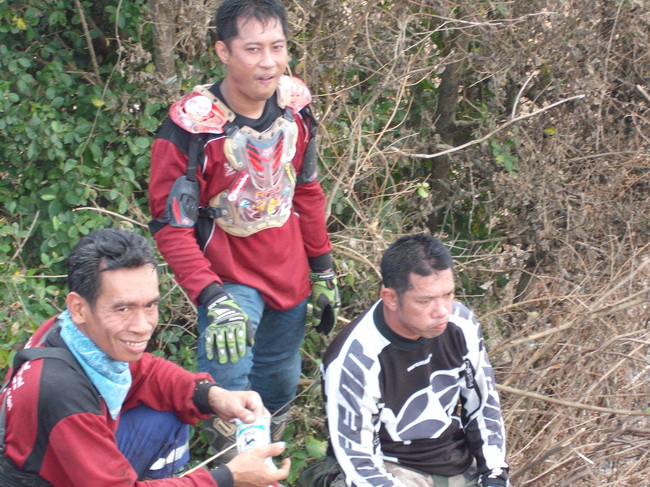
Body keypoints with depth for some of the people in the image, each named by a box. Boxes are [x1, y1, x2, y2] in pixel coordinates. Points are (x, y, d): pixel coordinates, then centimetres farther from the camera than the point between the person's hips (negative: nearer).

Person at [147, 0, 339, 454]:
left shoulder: (295, 104, -8)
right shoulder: (191, 126, -26)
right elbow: (171, 225, -22)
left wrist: (323, 271, 13)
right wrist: (213, 299, -33)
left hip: (289, 279, 6)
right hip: (230, 280, -6)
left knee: (279, 391, 20)